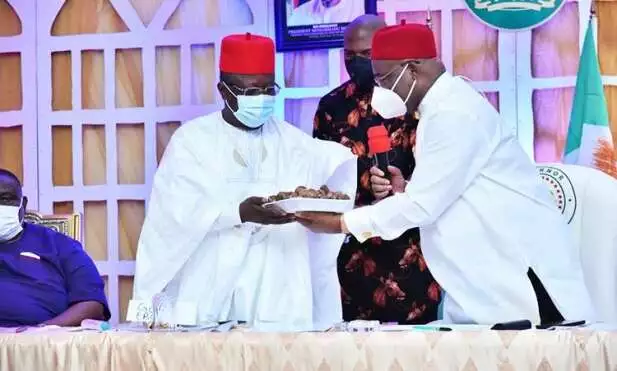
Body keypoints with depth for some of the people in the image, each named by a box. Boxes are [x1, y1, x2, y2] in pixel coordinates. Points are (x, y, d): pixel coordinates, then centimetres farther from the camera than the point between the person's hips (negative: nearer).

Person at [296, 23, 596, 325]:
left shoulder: (454, 113, -17)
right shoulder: (441, 108, 14)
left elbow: (422, 204, -20)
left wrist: (340, 223, -13)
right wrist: (403, 191, 0)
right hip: (490, 274, 10)